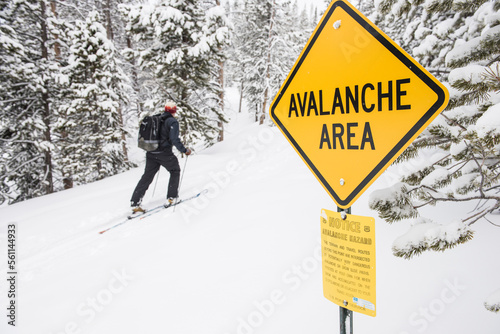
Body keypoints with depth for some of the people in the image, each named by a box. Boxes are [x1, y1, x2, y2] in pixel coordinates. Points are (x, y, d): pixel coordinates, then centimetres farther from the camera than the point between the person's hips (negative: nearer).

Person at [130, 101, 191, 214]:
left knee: (147, 176, 10)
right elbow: (174, 139, -19)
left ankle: (135, 203, 4)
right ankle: (171, 198, 14)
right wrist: (184, 150, -9)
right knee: (175, 171, 17)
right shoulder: (172, 121, -9)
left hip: (151, 153, 6)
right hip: (164, 153, -6)